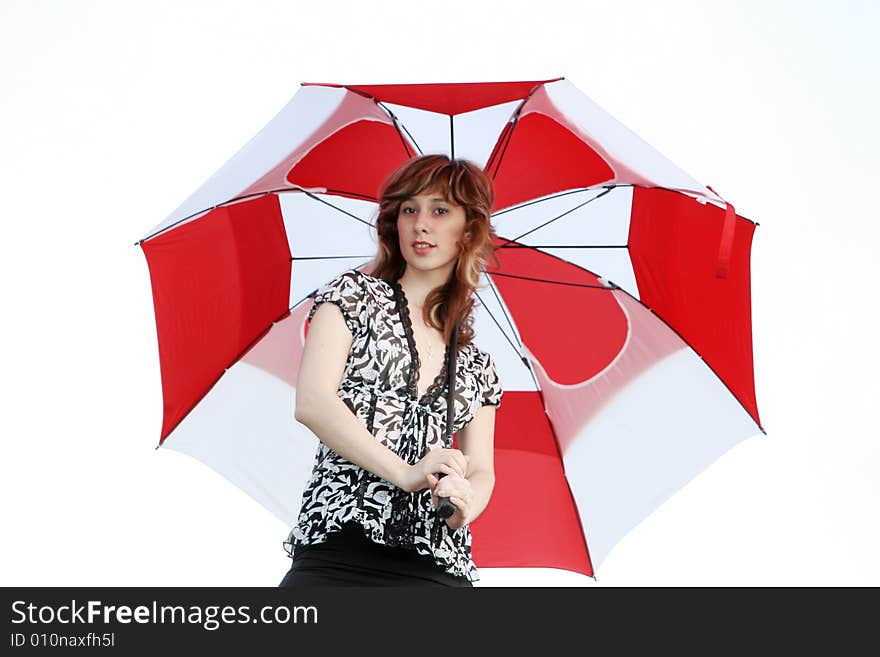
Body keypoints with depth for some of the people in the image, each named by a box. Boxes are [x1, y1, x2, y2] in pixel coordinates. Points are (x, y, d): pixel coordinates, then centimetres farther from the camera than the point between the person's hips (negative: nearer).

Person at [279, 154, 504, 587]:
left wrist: (466, 503, -10)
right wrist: (406, 473, -11)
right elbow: (312, 403, -2)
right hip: (337, 548, -4)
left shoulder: (477, 365, 22)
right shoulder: (356, 295, 12)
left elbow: (481, 470, 15)